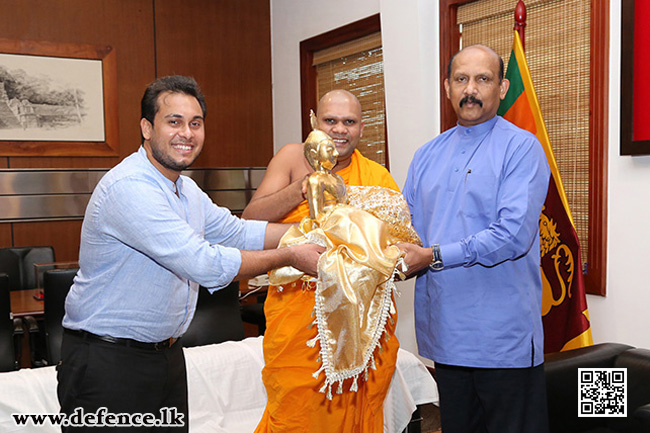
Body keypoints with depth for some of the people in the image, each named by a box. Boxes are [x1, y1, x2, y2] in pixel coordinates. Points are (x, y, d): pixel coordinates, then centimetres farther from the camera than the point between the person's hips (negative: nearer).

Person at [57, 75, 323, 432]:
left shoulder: (186, 190, 10)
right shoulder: (129, 187, -23)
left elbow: (237, 232, 15)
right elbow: (205, 265, -27)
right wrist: (289, 257, -17)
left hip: (166, 355, 9)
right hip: (108, 363, -8)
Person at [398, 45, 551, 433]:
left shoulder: (521, 148, -8)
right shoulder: (427, 156, 12)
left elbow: (514, 234, -19)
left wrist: (434, 257, -18)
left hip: (503, 338, -5)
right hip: (446, 334, 6)